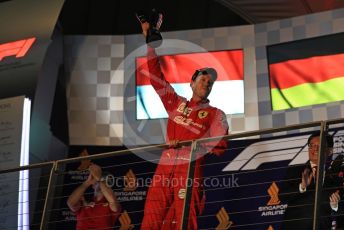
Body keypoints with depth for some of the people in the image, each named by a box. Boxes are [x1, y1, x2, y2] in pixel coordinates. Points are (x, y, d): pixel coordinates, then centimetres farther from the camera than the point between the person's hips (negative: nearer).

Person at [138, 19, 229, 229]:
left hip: (190, 171, -3)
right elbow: (157, 78, 21)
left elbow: (219, 145, -3)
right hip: (164, 170, 3)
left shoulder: (216, 115, 11)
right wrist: (149, 41, 18)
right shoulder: (177, 104, 22)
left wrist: (187, 145, -14)